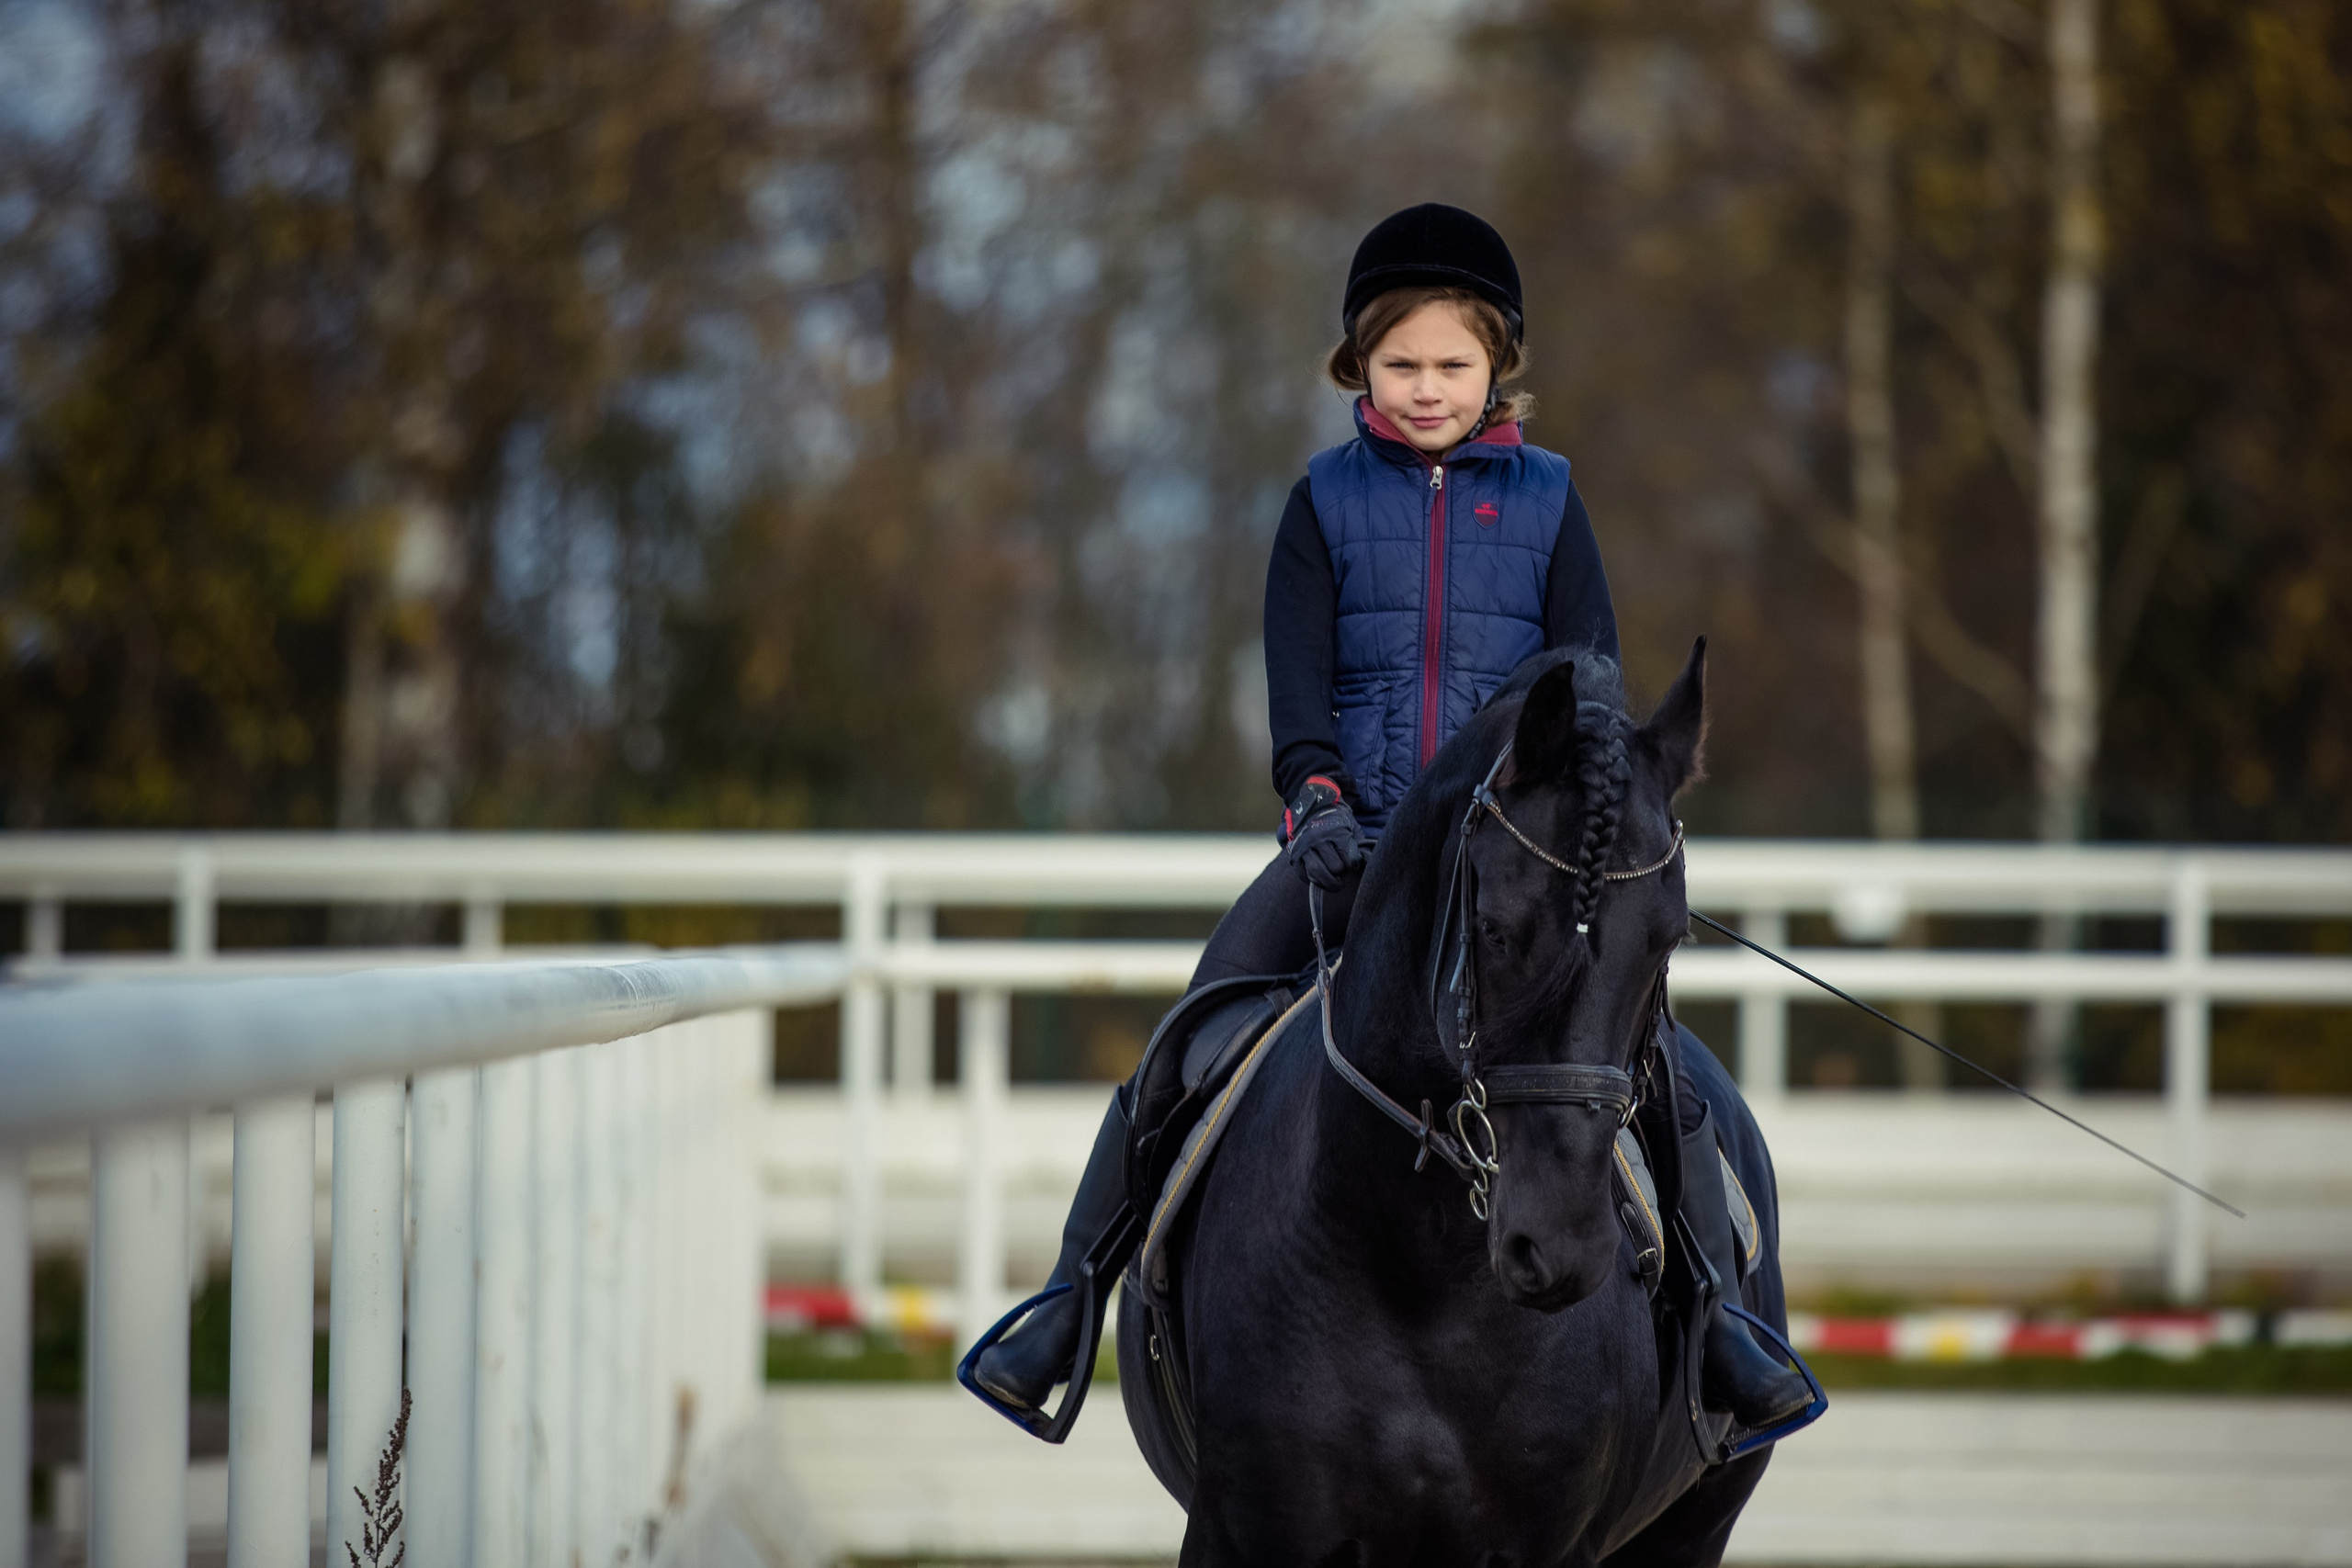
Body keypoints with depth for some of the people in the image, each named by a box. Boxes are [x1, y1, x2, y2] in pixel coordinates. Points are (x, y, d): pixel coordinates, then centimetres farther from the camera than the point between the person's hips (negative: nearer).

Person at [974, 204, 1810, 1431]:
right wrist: (1315, 794, -15)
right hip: (1350, 836, 0)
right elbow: (1297, 671, 2)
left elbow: (1590, 675, 6)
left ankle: (1720, 1325, -13)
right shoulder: (1327, 500, 8)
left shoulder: (1545, 500, 9)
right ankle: (1065, 1305, -4)